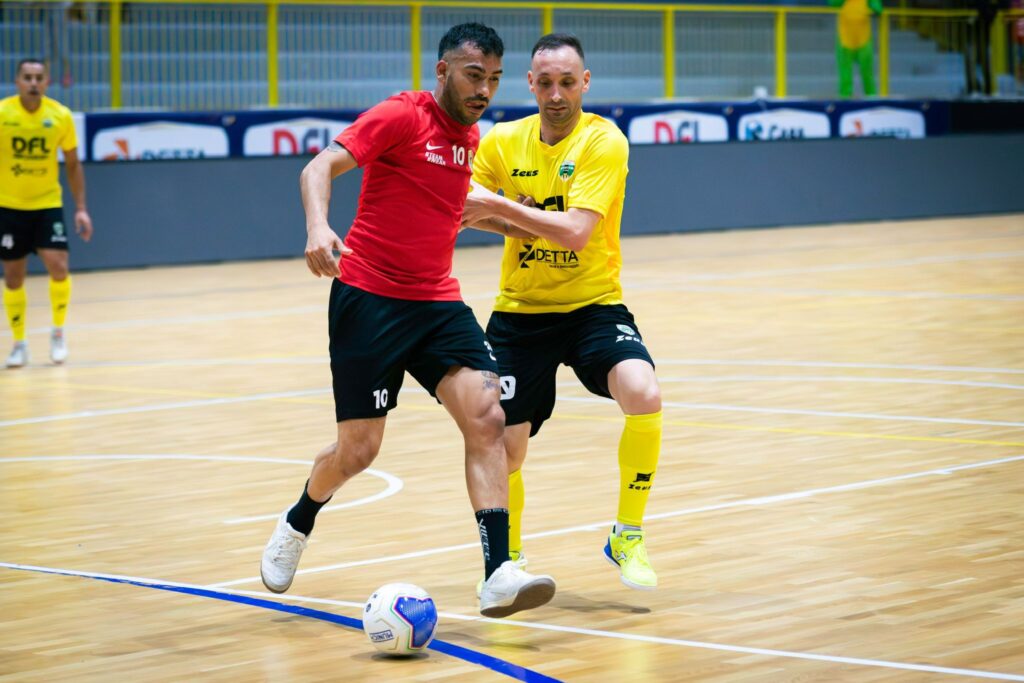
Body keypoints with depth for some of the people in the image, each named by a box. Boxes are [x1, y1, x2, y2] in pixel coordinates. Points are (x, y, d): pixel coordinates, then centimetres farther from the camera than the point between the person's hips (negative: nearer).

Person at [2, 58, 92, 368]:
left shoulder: (61, 116, -7)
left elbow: (73, 164, 4)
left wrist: (81, 208, 0)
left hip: (48, 204, 0)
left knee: (58, 267, -14)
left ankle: (58, 333, 8)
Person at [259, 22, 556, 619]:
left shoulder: (471, 135, 11)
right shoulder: (401, 116, -11)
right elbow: (320, 168, -21)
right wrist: (318, 226, -39)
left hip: (437, 303, 6)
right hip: (368, 298, -6)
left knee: (487, 417, -16)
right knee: (358, 450, 0)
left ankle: (499, 575, -21)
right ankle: (297, 525, 34)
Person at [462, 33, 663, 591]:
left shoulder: (604, 141, -13)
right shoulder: (502, 142, -1)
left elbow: (576, 231, -23)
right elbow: (461, 211, 8)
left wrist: (499, 207, -25)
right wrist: (517, 225, -11)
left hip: (593, 305, -3)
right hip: (519, 311, 3)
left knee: (643, 397, -29)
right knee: (503, 452, -1)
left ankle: (627, 539, -8)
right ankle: (509, 557, 30)